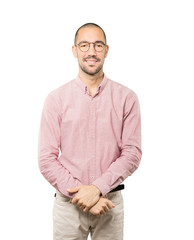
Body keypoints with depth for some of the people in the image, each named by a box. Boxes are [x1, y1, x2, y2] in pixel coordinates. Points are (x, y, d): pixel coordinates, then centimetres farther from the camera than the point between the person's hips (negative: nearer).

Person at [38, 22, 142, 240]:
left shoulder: (126, 97, -1)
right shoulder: (56, 99, -2)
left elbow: (132, 153, -4)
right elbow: (47, 159, -5)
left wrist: (97, 188, -15)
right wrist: (81, 194, -13)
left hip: (111, 201, 1)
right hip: (69, 203, 0)